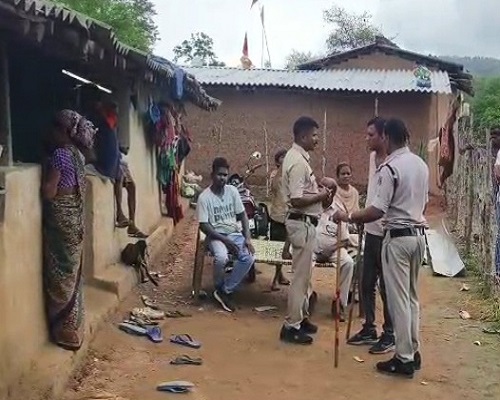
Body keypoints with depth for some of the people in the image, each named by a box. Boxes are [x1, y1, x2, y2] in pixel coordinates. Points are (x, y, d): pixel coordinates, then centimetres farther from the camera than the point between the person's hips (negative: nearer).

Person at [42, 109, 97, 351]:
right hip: (75, 218, 9)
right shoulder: (76, 154, 11)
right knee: (71, 273, 15)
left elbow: (49, 192, -19)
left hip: (61, 220, -9)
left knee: (60, 275, 0)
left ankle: (64, 331, 8)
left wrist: (44, 170, -5)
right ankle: (72, 328, 24)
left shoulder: (59, 154, -17)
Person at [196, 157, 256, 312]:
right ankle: (220, 288, -3)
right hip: (216, 236, -4)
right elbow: (204, 226, -12)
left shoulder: (232, 191, 3)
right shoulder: (204, 197, -10)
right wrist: (225, 240, -19)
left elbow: (242, 215, 7)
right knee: (221, 257, -34)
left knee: (249, 258, -23)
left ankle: (225, 291, -9)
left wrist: (247, 238, -6)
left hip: (235, 233, 4)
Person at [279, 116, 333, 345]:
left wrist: (318, 189, 7)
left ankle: (301, 318, 29)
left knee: (305, 274, 18)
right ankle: (291, 326, 4)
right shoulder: (298, 161, -21)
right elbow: (297, 200, -26)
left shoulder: (298, 157, 12)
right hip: (302, 223, -11)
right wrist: (321, 196, -13)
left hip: (305, 222, 11)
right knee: (301, 276, -4)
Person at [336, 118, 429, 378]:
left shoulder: (389, 167, -16)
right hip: (418, 234, 8)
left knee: (398, 298, -1)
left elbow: (377, 211, -20)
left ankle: (404, 359, 5)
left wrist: (349, 218, -8)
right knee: (411, 296, 16)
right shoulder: (421, 165, 9)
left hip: (398, 237, -8)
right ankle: (413, 352, 22)